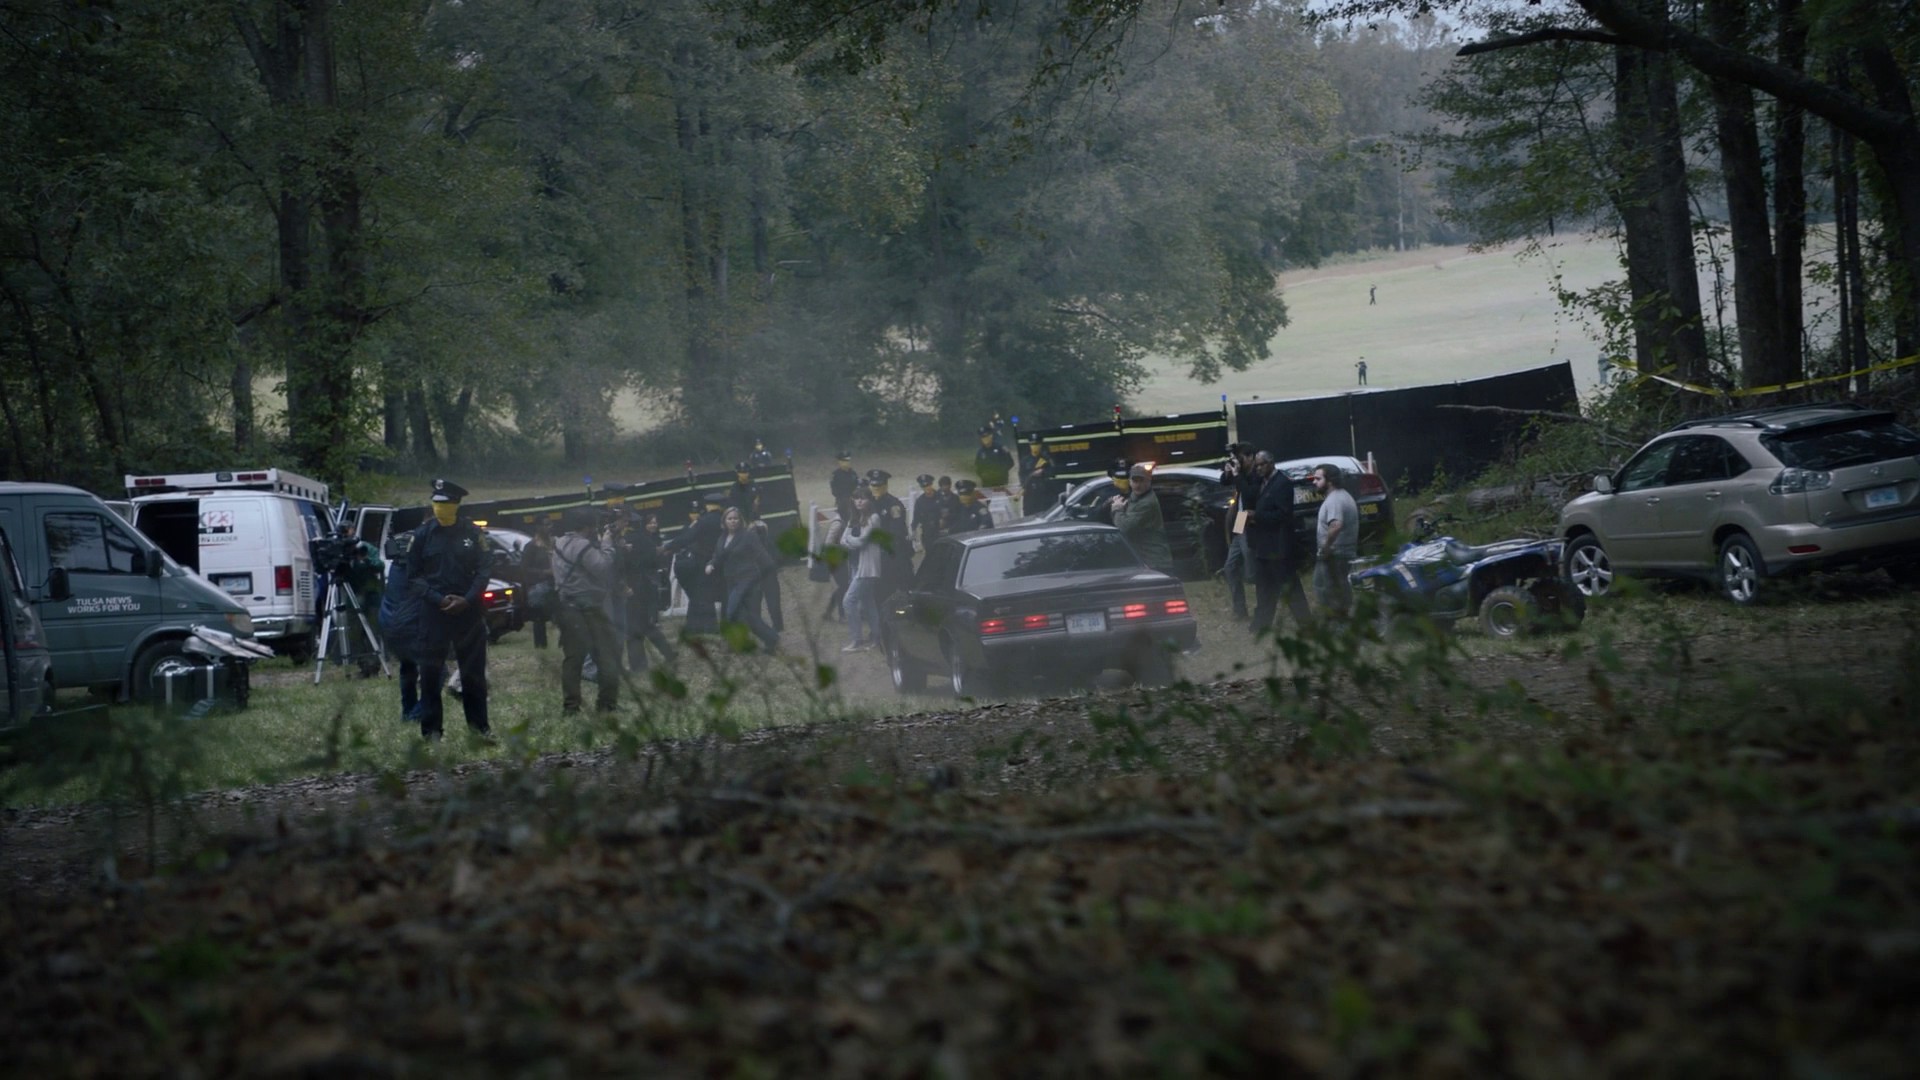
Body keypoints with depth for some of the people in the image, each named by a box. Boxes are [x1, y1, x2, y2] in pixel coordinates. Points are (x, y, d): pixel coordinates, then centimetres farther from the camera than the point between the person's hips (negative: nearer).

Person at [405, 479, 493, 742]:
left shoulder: (472, 533, 1)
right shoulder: (422, 535, 1)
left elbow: (485, 569, 1)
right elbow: (413, 577, 2)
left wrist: (467, 600, -12)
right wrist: (438, 599, -11)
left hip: (468, 610, 1)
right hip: (433, 612, 0)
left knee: (474, 671, 7)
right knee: (430, 673, 0)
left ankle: (479, 725, 16)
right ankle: (431, 730, 6)